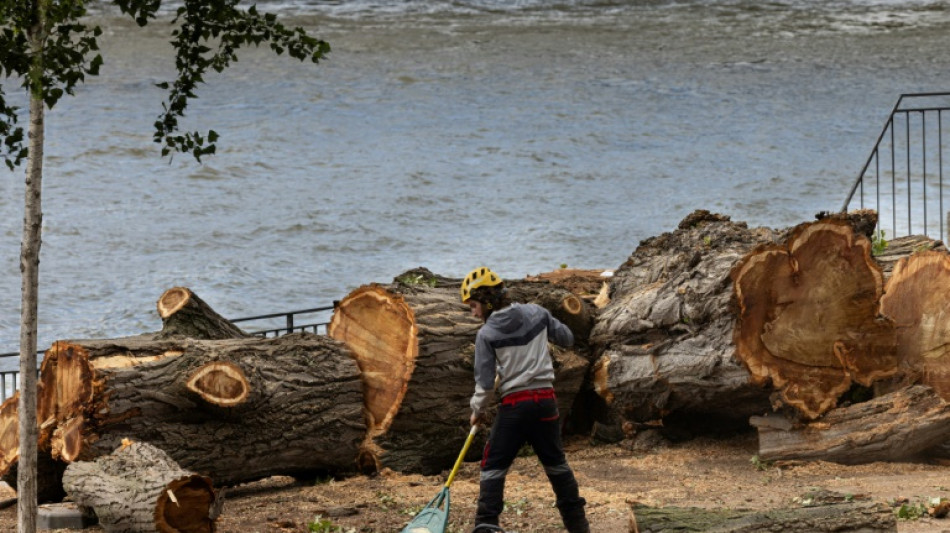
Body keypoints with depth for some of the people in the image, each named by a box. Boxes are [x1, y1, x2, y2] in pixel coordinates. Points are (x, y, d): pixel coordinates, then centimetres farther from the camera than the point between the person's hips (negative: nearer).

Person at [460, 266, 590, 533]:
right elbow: (567, 338, 13)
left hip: (514, 405, -4)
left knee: (493, 467, 3)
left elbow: (485, 381, -8)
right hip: (546, 399, 4)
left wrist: (478, 410, 8)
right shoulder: (536, 313, 1)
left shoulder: (486, 334, -9)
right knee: (556, 463, 18)